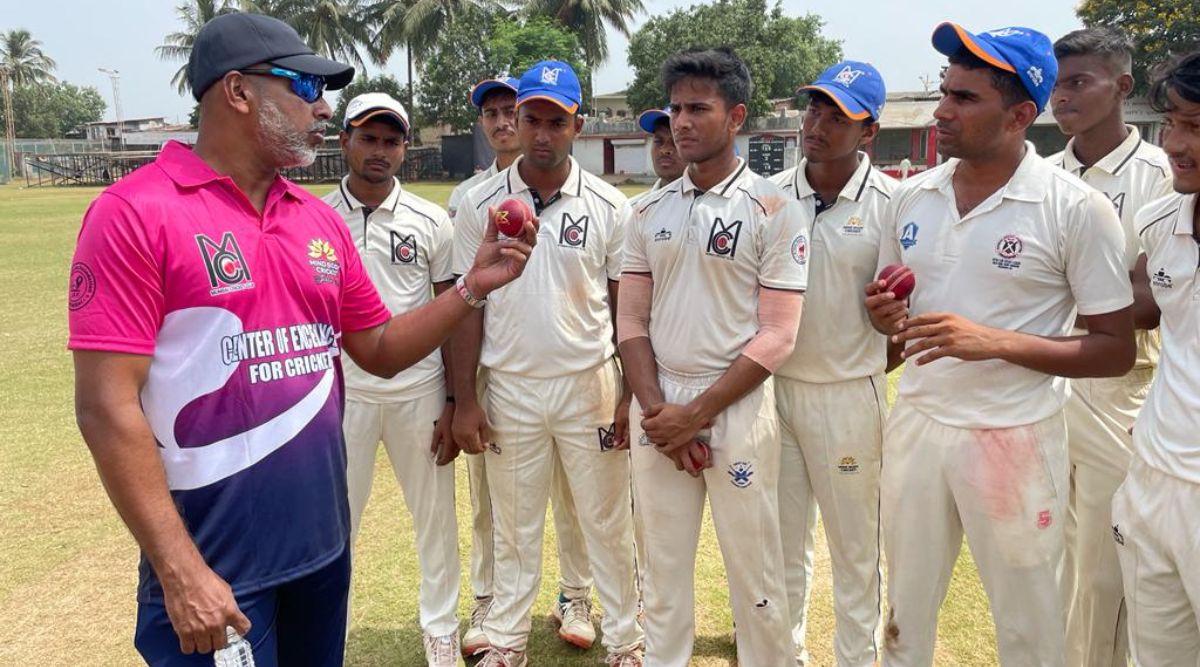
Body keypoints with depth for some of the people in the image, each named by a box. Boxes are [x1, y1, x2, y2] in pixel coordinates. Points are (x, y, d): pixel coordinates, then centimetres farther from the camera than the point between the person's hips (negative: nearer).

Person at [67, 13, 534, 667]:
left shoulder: (322, 221, 7)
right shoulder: (134, 213, -12)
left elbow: (380, 351, 14)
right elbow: (106, 408, -15)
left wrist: (471, 286, -1)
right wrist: (180, 572, -17)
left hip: (322, 546, 7)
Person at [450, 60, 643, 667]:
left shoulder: (609, 206, -2)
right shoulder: (479, 205, -1)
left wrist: (632, 395, -2)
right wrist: (463, 401, -2)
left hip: (590, 386, 0)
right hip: (509, 389, 1)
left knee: (607, 523, 10)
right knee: (514, 526, 14)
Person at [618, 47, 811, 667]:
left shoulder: (775, 211, -5)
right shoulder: (649, 211, 8)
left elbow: (776, 335, -9)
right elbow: (631, 319, 8)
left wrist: (696, 413, -13)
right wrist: (656, 408, -5)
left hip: (736, 405, -4)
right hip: (658, 407, 4)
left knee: (754, 571, 5)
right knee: (663, 568, 13)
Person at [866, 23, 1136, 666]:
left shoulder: (1077, 209, -11)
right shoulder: (909, 197, 3)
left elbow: (1117, 350, -9)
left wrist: (995, 341, -22)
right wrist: (887, 317, -9)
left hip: (1014, 437, -4)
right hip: (915, 426, 4)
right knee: (904, 613, 17)